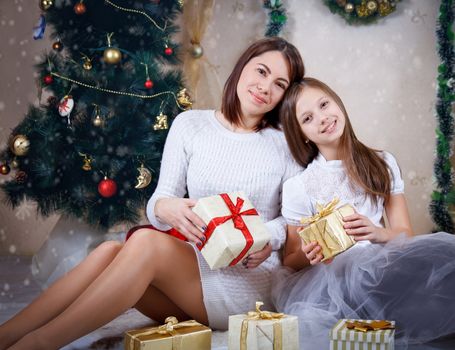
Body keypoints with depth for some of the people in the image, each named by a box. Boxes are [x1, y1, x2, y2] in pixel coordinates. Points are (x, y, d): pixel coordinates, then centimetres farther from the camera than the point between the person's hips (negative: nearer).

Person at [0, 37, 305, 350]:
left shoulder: (286, 144, 2)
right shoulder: (190, 125, 6)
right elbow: (160, 201, 2)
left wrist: (270, 239, -17)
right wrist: (164, 207, -23)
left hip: (252, 280, -2)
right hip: (192, 269, 3)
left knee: (146, 242, -30)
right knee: (109, 251, -29)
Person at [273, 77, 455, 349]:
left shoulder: (383, 164, 8)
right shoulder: (297, 186, -1)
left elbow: (406, 233, 6)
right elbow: (291, 262, 6)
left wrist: (377, 233, -17)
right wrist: (306, 255, -19)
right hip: (325, 278, -2)